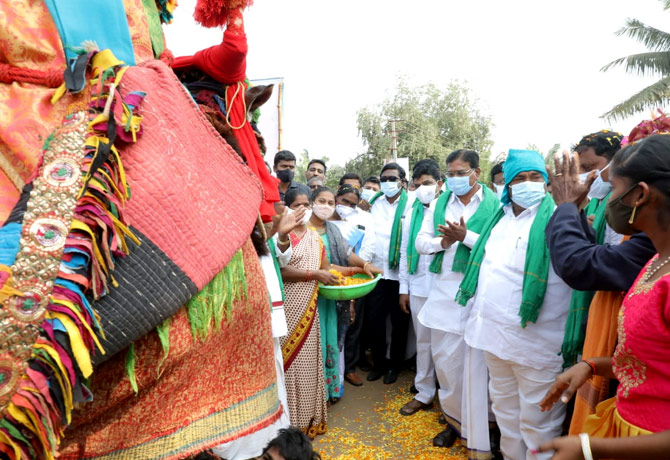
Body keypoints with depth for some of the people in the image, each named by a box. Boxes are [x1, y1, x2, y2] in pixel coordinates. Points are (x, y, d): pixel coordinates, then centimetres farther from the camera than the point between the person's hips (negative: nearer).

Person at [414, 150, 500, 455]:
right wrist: (442, 241, -12)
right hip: (443, 291, 4)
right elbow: (421, 242, 6)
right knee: (444, 360, 13)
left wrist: (466, 236, -18)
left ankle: (478, 439, 22)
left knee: (475, 364, 3)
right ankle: (454, 421, 35)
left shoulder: (494, 205, -3)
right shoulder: (439, 203, 10)